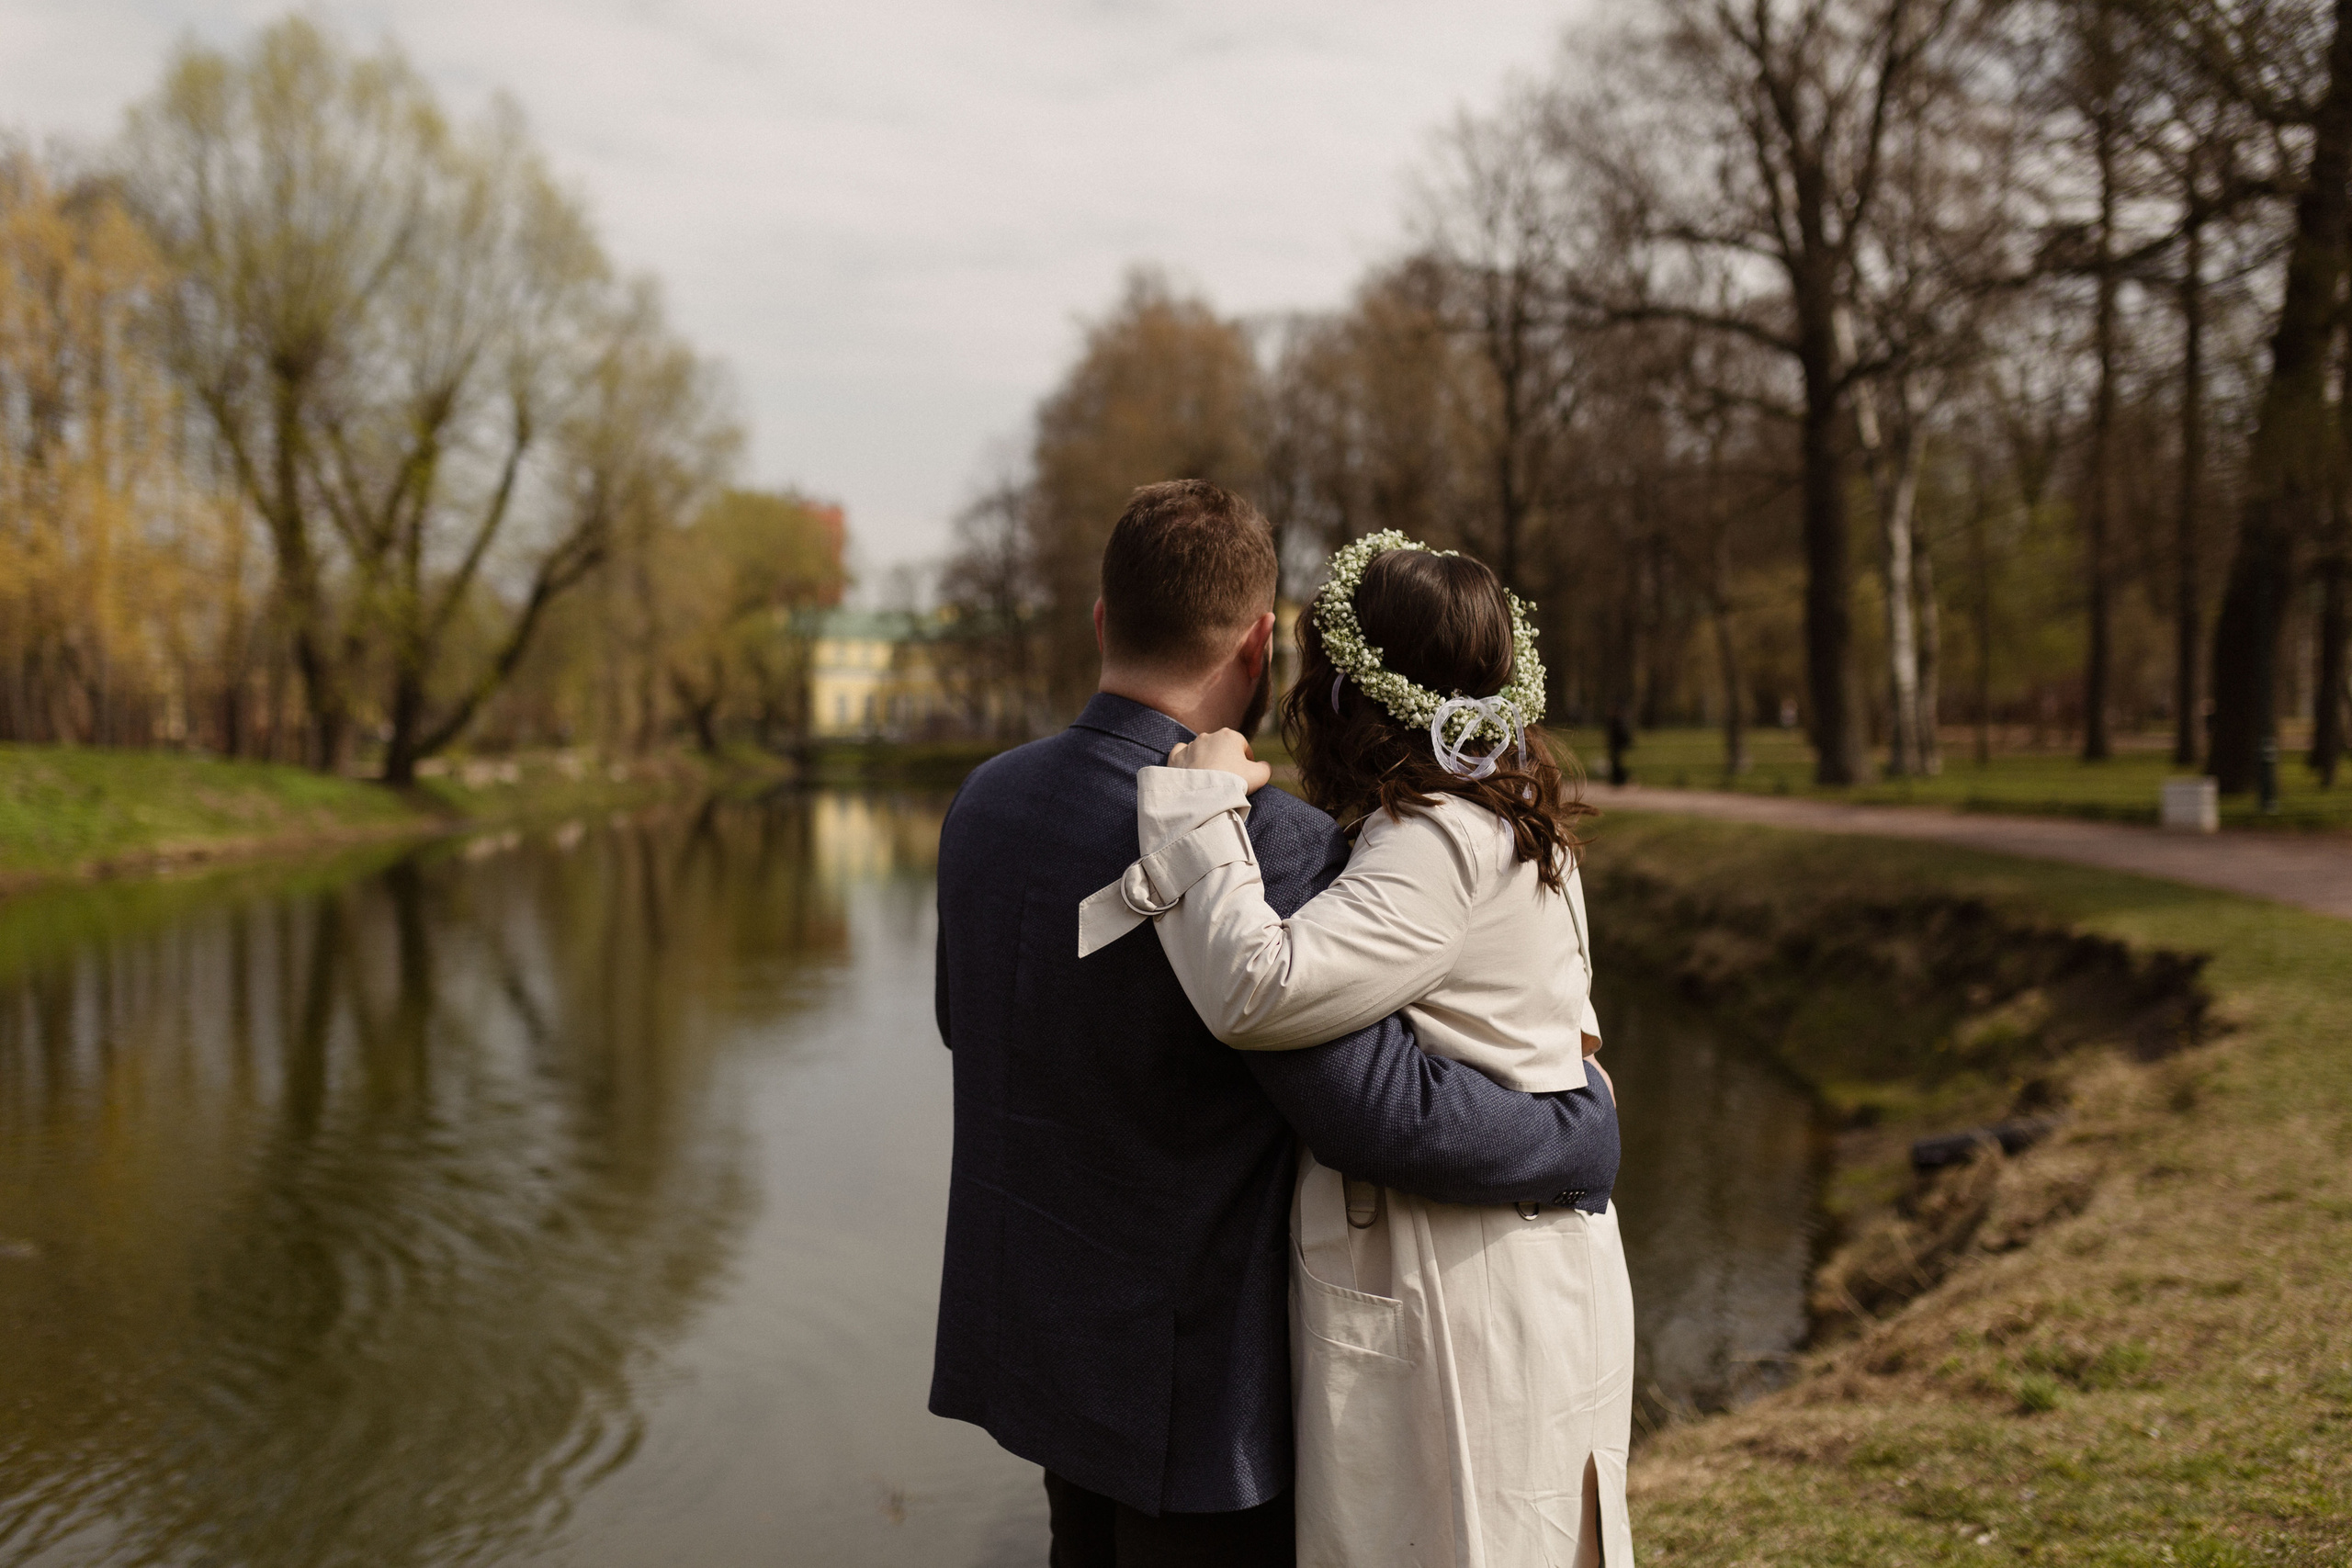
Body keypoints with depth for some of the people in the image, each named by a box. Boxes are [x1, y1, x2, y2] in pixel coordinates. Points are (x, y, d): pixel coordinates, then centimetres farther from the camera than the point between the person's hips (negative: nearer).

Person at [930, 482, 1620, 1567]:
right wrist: (1587, 1129, -10)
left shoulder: (986, 800, -2)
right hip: (1190, 1380, -7)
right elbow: (1386, 1112, -27)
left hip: (1041, 1331, 7)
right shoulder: (1259, 844, -26)